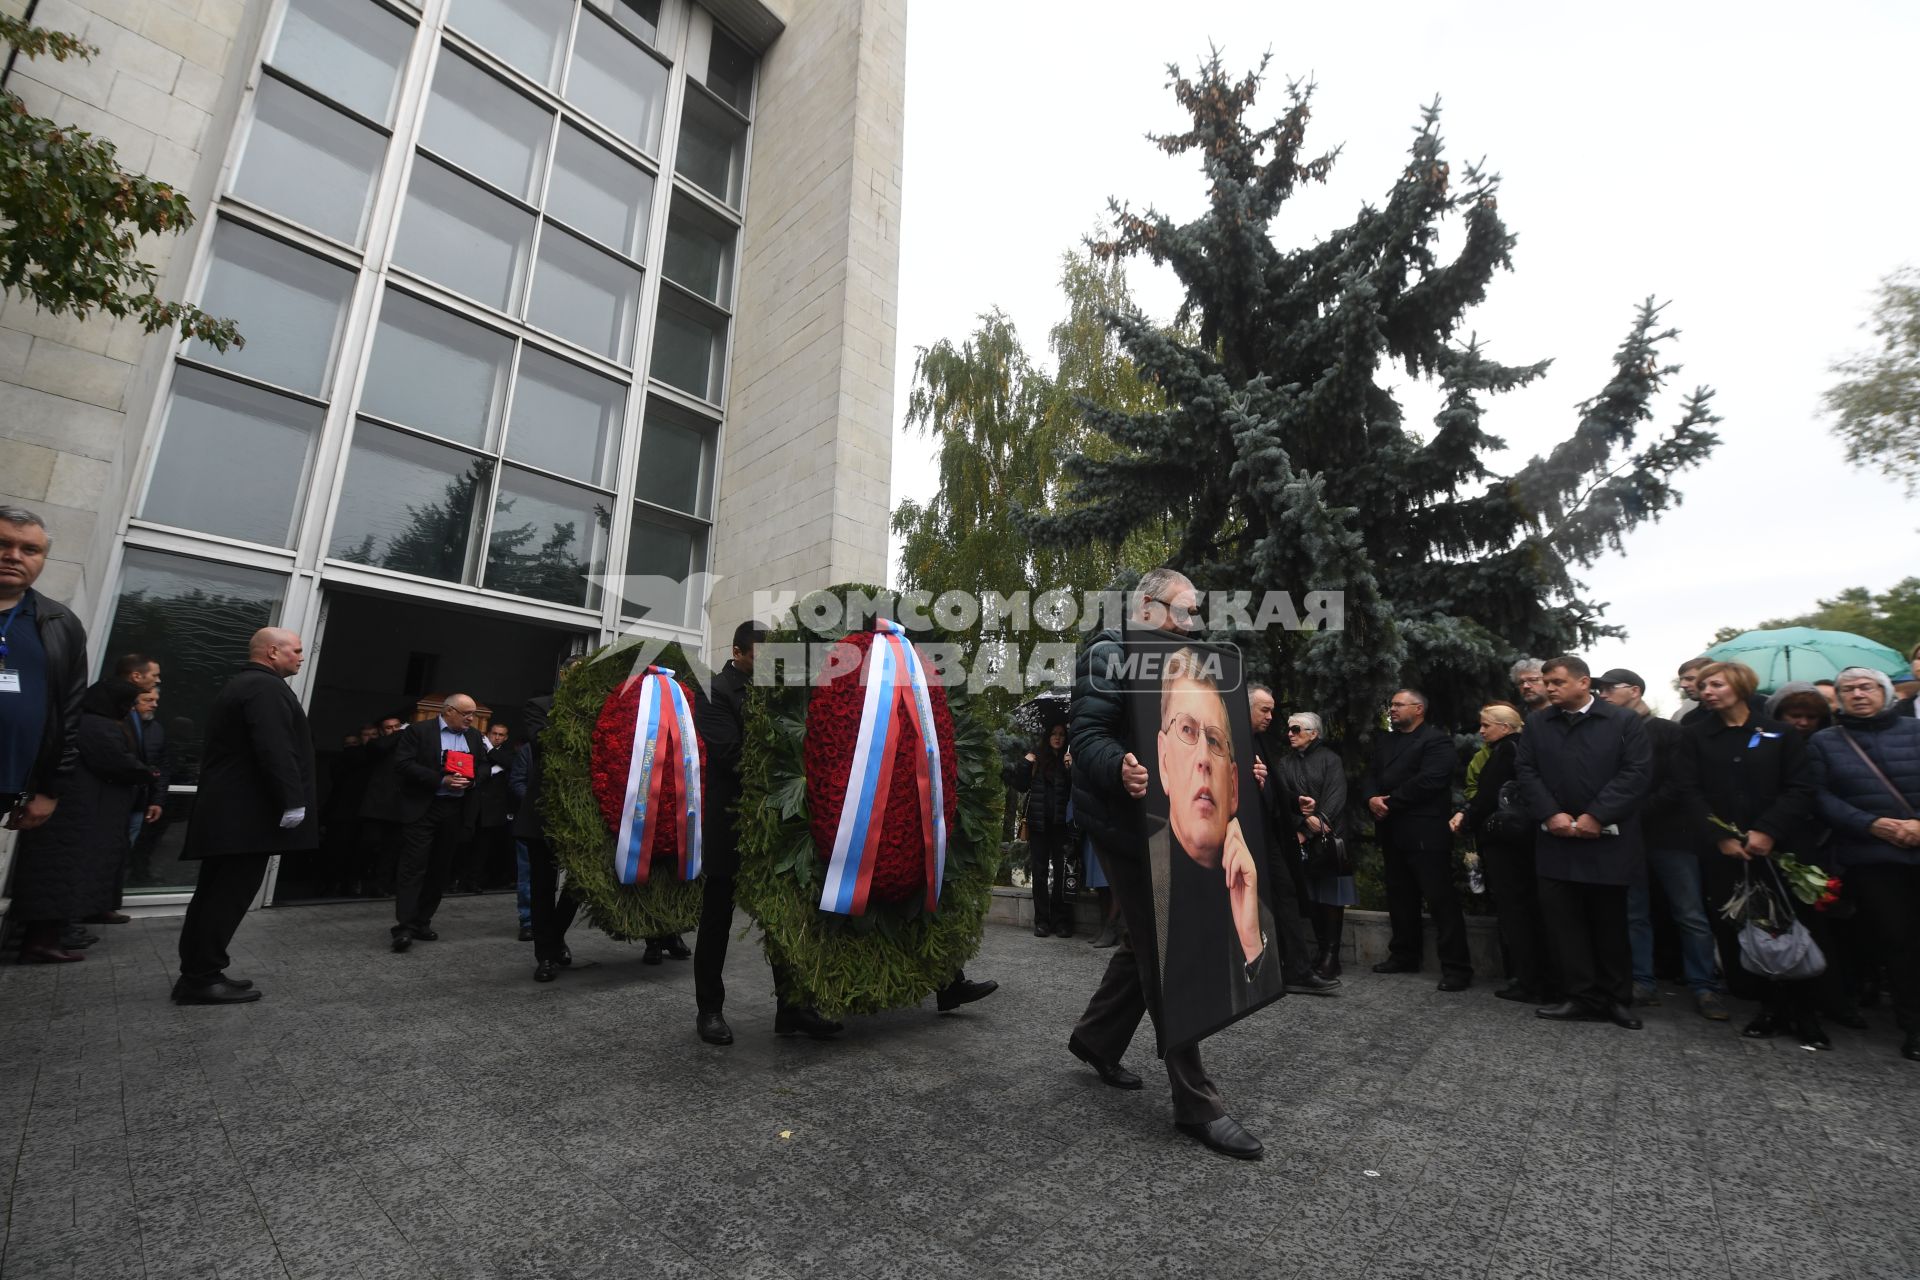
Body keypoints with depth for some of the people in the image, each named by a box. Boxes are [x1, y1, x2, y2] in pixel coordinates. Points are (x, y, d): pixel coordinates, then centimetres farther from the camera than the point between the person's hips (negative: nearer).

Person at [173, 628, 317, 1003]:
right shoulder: (266, 687, -14)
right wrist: (292, 801, -23)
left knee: (216, 894, 14)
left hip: (227, 811, 11)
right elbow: (276, 751, -25)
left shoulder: (237, 684, 20)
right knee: (229, 896, -5)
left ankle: (198, 973, 21)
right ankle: (201, 979, 1)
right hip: (247, 814, -11)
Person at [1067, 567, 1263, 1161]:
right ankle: (1196, 1104, 6)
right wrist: (1120, 770, -42)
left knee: (1147, 939, 17)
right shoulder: (1110, 655, -10)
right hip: (1125, 822, -10)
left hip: (1162, 822, 10)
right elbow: (1085, 732, -21)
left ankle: (1095, 1039, 36)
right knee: (1163, 949, -5)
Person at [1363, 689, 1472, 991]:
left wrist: (1389, 802, -15)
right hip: (1392, 834, 8)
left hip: (1425, 834, -8)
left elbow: (1428, 780, -19)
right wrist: (1371, 798, -9)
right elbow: (1369, 777, 13)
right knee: (1400, 898, 16)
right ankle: (1404, 955, 27)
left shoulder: (1436, 740, -6)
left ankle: (1456, 968, 1)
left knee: (1441, 900, -5)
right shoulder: (1384, 742, 19)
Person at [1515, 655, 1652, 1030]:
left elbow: (1637, 772, -9)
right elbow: (1525, 770, 4)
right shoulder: (1536, 723, 9)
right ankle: (1583, 997, 12)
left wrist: (1596, 816, -16)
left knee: (1611, 921, 9)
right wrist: (1551, 814, -9)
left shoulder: (1624, 721, -1)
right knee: (1563, 918, 2)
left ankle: (1617, 998, 24)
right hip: (1556, 839, 3)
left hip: (1608, 839, -3)